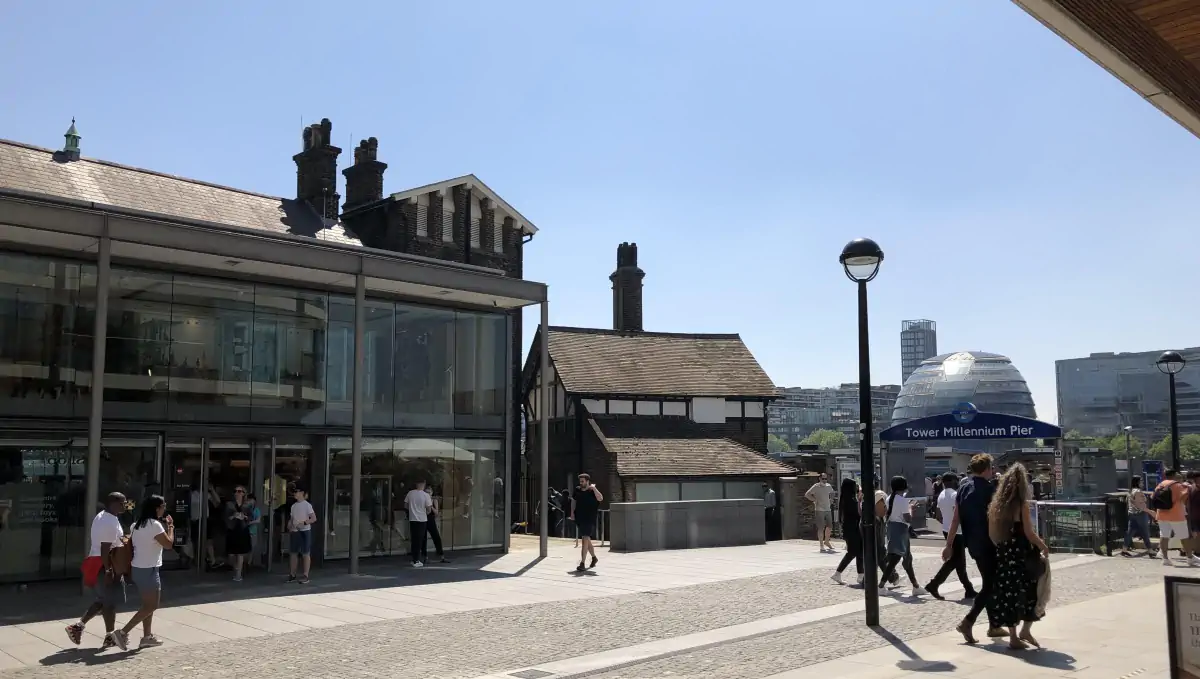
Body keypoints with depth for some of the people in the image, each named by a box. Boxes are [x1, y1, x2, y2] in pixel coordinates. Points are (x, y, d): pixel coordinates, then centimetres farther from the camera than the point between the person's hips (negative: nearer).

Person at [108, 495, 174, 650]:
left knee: (148, 604, 17)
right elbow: (168, 544, -14)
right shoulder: (155, 524, -16)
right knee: (152, 606, -3)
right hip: (148, 570, -9)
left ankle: (147, 637, 20)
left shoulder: (139, 524, 11)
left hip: (137, 569, 9)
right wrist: (170, 527, -2)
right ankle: (122, 632, -9)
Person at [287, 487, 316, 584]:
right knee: (293, 553, 8)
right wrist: (289, 525, -1)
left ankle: (305, 576, -1)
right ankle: (292, 575, 16)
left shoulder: (307, 505, -6)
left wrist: (303, 523, -24)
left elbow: (314, 518, -12)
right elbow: (291, 519, 19)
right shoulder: (293, 506, 13)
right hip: (294, 532, 7)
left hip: (305, 531, -7)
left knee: (305, 553, -3)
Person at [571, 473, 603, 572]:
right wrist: (572, 512, 11)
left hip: (589, 519, -6)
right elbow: (573, 501, 19)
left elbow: (600, 499, -26)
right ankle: (594, 557, 40)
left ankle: (582, 564, -16)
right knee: (587, 540, 18)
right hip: (579, 519, 6)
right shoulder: (577, 490, 6)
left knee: (585, 539, -14)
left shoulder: (592, 491, -9)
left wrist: (594, 488, -28)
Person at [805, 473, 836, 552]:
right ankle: (822, 546, 0)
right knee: (821, 528, -4)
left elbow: (832, 493, 31)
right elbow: (807, 494, -11)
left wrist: (831, 500, 15)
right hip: (819, 510, -6)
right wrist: (815, 500, -13)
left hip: (828, 509, 6)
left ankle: (826, 541, 32)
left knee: (830, 527, 10)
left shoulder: (829, 486, 9)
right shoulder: (816, 486, -8)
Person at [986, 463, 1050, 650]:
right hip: (1021, 555, -6)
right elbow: (1029, 532, -13)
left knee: (1008, 593, 9)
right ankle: (1025, 631, 10)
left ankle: (1014, 636, 13)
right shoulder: (1022, 504, -10)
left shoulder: (997, 503, 7)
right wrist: (1044, 547, 1)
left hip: (1003, 555, 6)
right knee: (1031, 592, 10)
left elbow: (991, 532, 9)